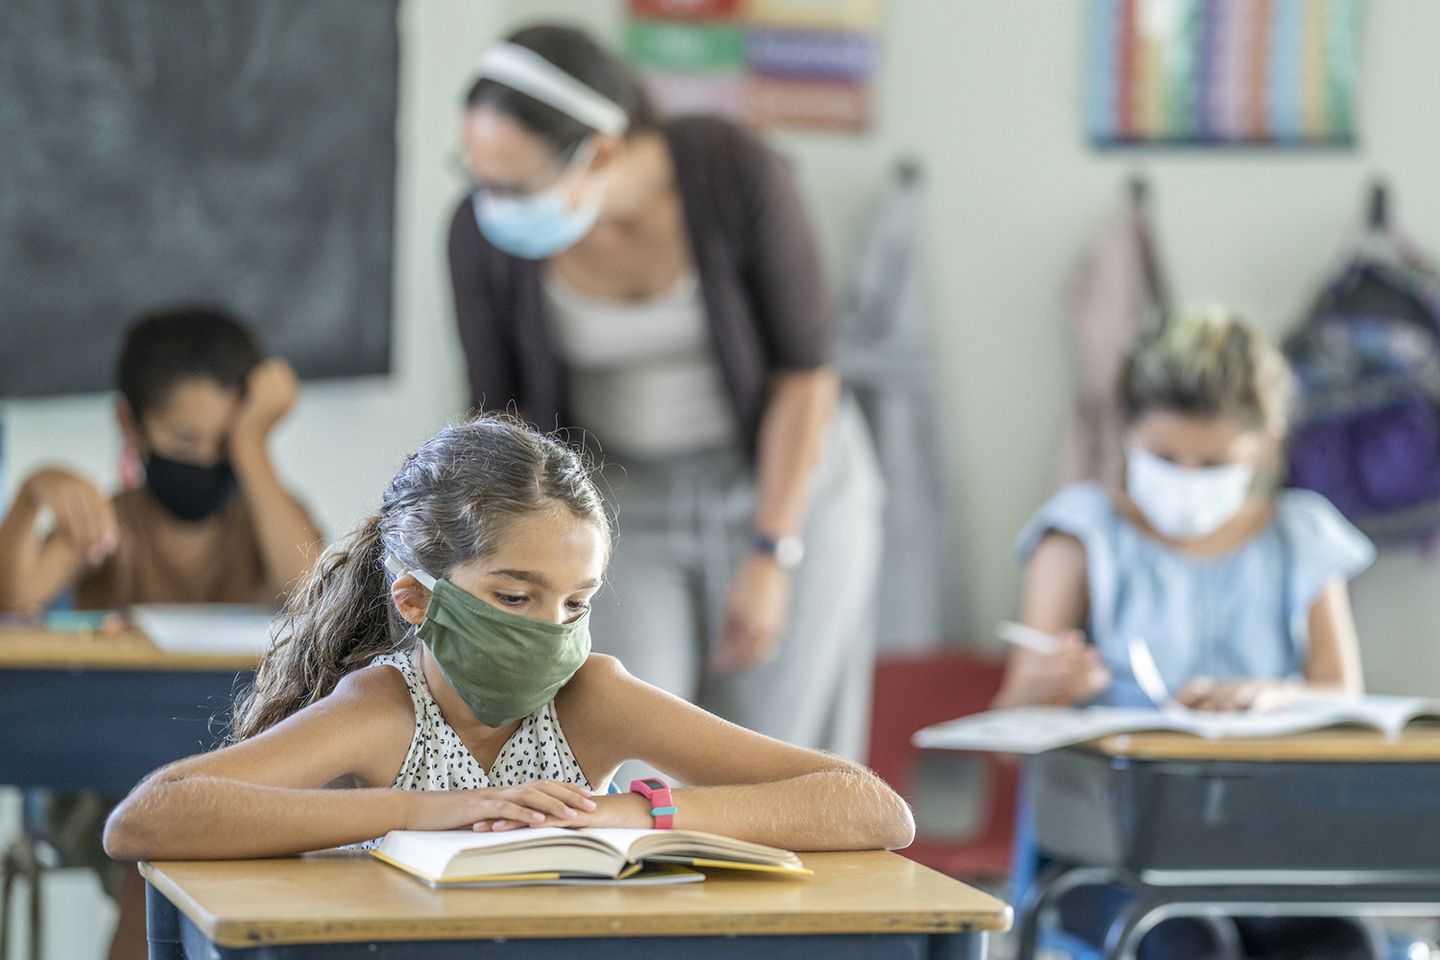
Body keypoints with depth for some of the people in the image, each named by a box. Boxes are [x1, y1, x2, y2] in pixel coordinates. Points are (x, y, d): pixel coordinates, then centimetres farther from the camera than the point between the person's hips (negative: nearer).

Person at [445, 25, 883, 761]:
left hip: (789, 485, -1)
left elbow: (806, 371, -14)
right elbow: (499, 416, -5)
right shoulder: (485, 233, -19)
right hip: (620, 502, 1)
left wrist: (771, 559, -14)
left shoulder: (735, 175, -26)